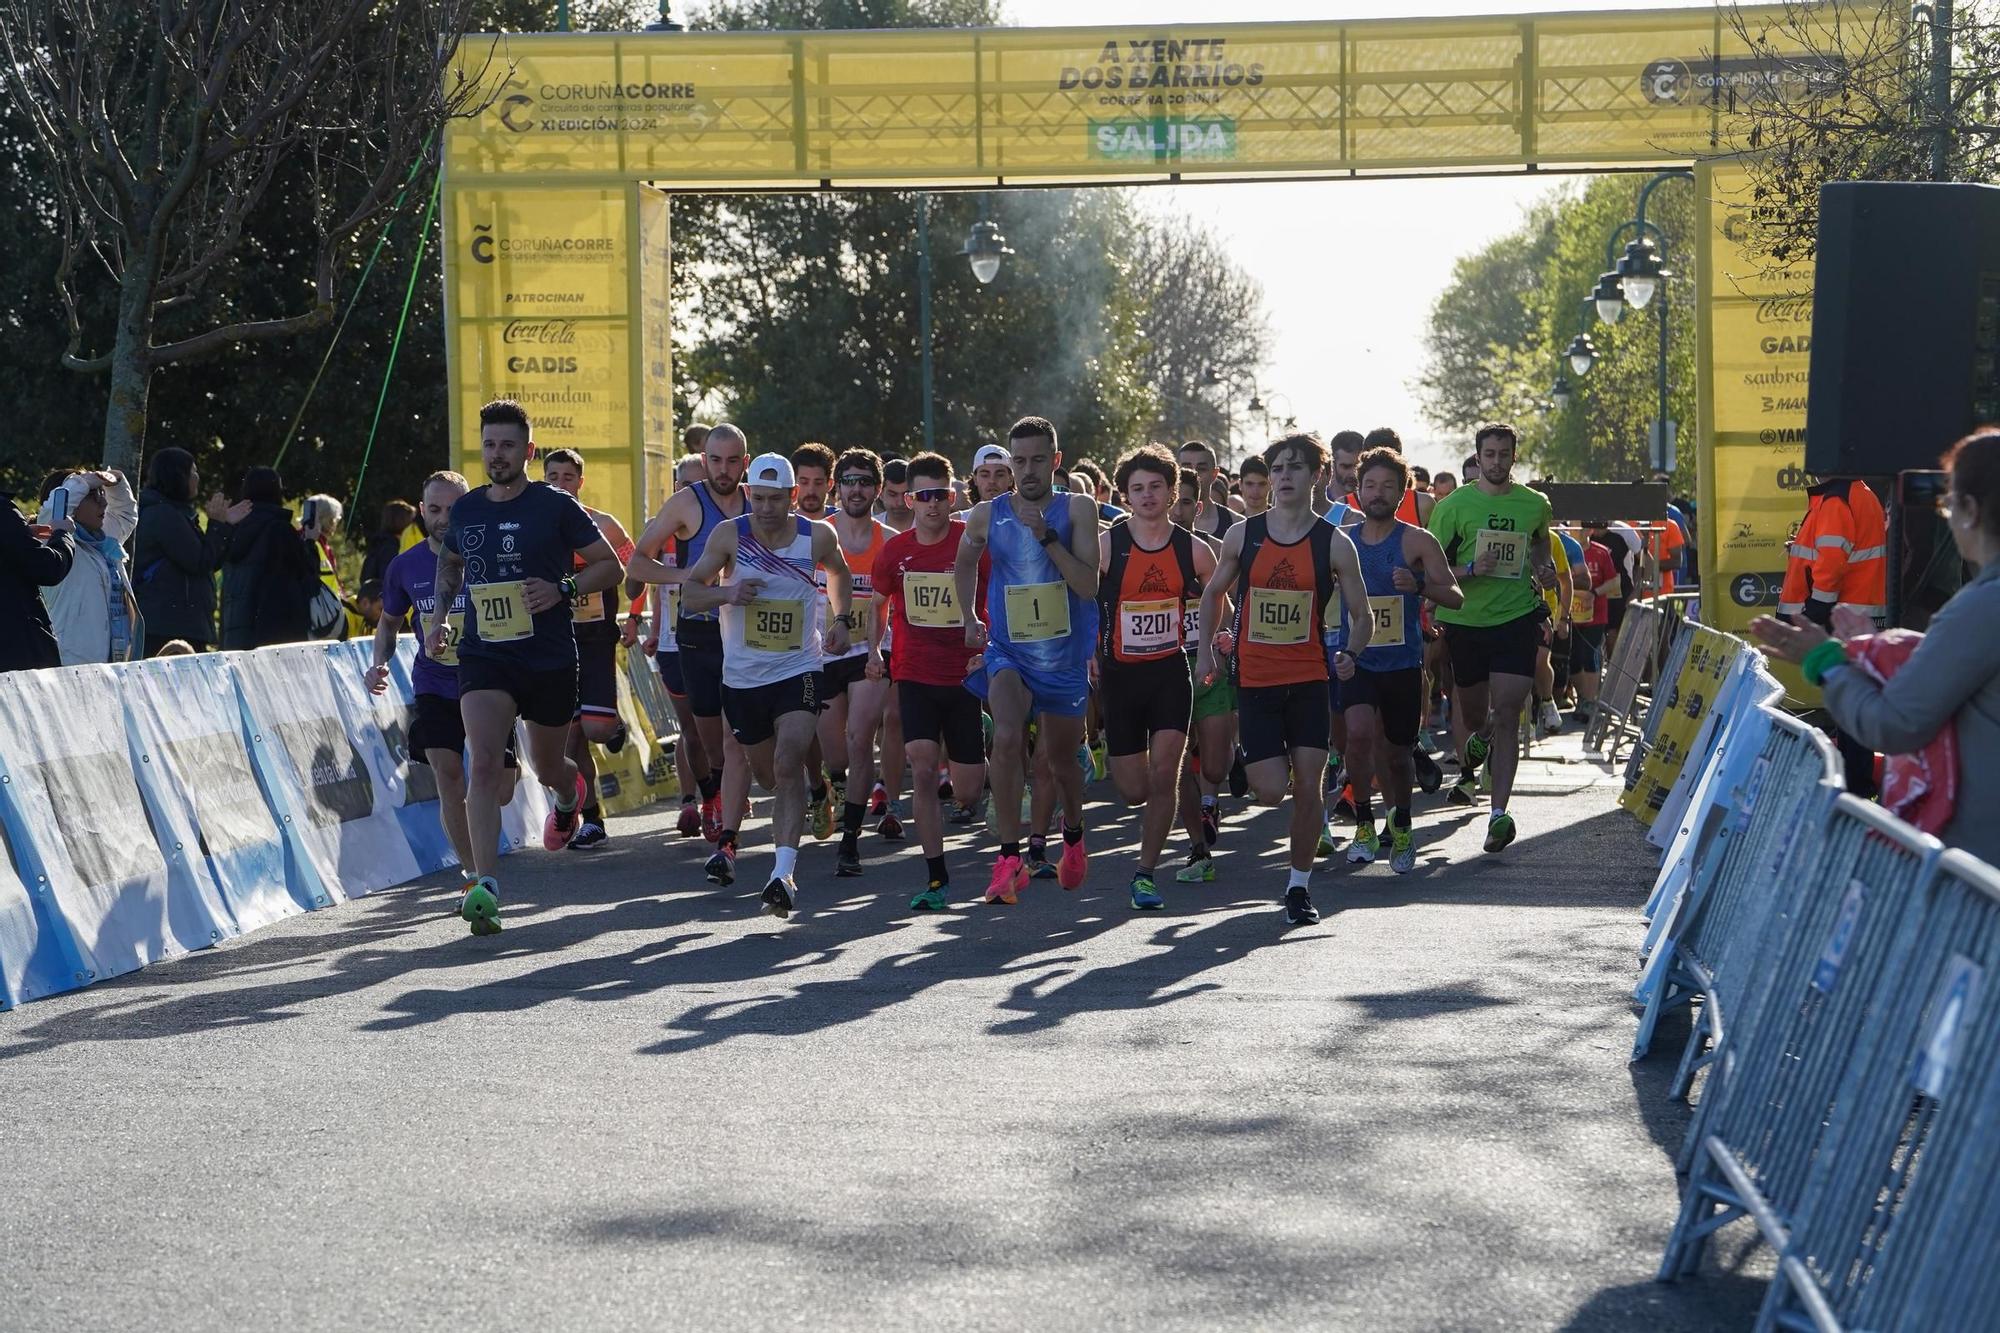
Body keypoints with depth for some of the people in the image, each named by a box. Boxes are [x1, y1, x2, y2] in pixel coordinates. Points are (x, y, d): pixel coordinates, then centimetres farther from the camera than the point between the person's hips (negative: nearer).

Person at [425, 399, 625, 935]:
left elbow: (611, 566, -1)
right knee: (485, 764, -18)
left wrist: (563, 589, -17)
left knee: (546, 767, 17)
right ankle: (484, 886, -24)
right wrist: (440, 613, 10)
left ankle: (569, 794, 56)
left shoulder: (556, 506, -6)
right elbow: (450, 563, 26)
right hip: (483, 655, 1)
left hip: (550, 659, -1)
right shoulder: (465, 510, 5)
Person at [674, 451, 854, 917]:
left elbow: (839, 573, 21)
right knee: (768, 774, 14)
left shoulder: (817, 536, -2)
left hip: (799, 671, -1)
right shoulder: (729, 535, -6)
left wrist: (840, 619, 9)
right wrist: (728, 593, -20)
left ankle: (783, 873, -27)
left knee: (788, 765, -21)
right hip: (743, 675, 2)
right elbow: (689, 591, -1)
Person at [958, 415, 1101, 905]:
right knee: (1007, 739, -26)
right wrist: (971, 617, 11)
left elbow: (1089, 586, -16)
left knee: (1062, 757, 15)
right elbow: (965, 563, 21)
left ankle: (1073, 834, 47)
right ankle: (1009, 857, -24)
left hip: (1065, 657, 0)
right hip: (1008, 653, 0)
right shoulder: (987, 515, 0)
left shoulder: (1077, 510, -7)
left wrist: (1047, 536, -23)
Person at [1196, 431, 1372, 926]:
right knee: (1272, 790, -7)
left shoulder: (1333, 543, -3)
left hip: (1309, 680, 0)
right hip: (1254, 680, 0)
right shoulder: (1243, 535, 1)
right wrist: (1206, 649, 6)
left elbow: (1362, 616, 3)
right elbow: (1213, 592, 16)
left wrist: (1350, 654, -15)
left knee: (1308, 784, -4)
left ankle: (1300, 886, 11)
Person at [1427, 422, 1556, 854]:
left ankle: (1499, 813, -15)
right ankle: (1469, 763, 50)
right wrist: (1470, 570, -19)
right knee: (1472, 712, 13)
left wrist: (1544, 568, 5)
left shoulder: (1535, 504, 6)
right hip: (1466, 619, 0)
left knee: (1506, 714, -12)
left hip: (1518, 617, 0)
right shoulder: (1453, 505, -2)